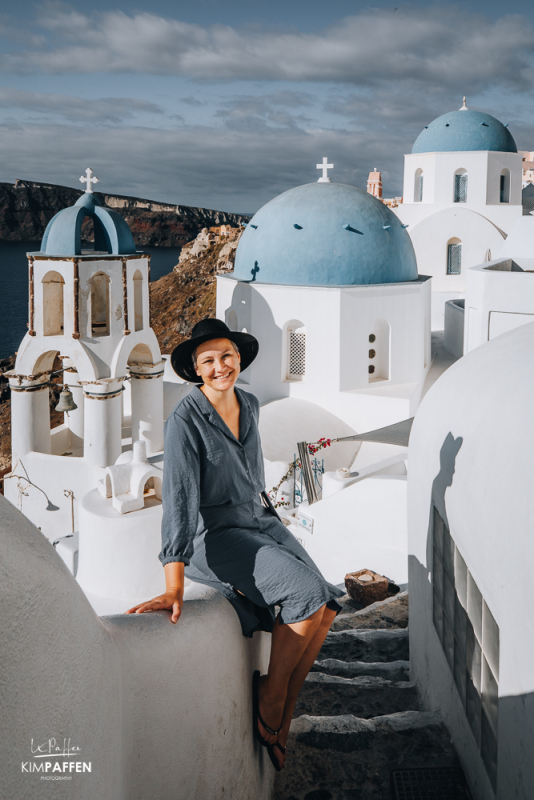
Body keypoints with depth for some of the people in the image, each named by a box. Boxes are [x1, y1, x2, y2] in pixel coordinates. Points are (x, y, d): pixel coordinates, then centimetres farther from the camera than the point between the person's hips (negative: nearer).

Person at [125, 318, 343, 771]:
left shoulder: (250, 405, 4)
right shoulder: (185, 422, -18)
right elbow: (179, 502, -25)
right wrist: (174, 588, -30)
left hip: (259, 521, 7)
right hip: (212, 537, -7)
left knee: (325, 608, -14)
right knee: (307, 593, -25)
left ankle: (280, 719, 1)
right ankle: (269, 698, -3)